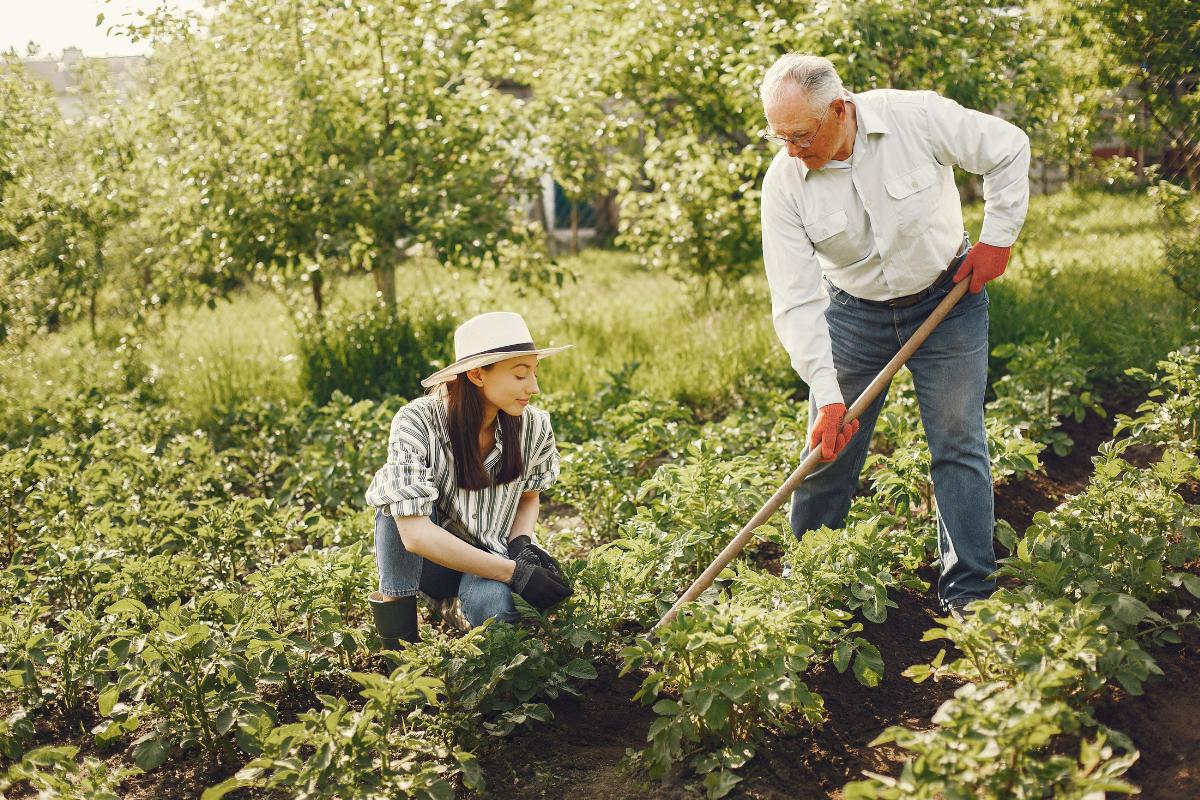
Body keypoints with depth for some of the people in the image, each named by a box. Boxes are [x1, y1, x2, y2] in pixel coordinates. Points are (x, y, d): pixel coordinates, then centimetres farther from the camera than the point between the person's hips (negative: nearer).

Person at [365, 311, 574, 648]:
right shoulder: (417, 423, -24)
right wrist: (515, 572, -34)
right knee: (397, 490, -30)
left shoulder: (534, 426, -13)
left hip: (490, 559, 2)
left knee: (494, 606, -34)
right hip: (426, 561, -1)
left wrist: (521, 543, -15)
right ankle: (397, 637, -21)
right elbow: (414, 533, -32)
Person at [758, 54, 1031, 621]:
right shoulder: (784, 182, -19)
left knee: (958, 443, -2)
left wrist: (997, 235, -8)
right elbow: (797, 302, -20)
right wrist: (826, 396, -25)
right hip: (854, 313, 1)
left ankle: (968, 591, 9)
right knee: (828, 450, 4)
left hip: (948, 299, -1)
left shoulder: (917, 117, -23)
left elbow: (1009, 150, -6)